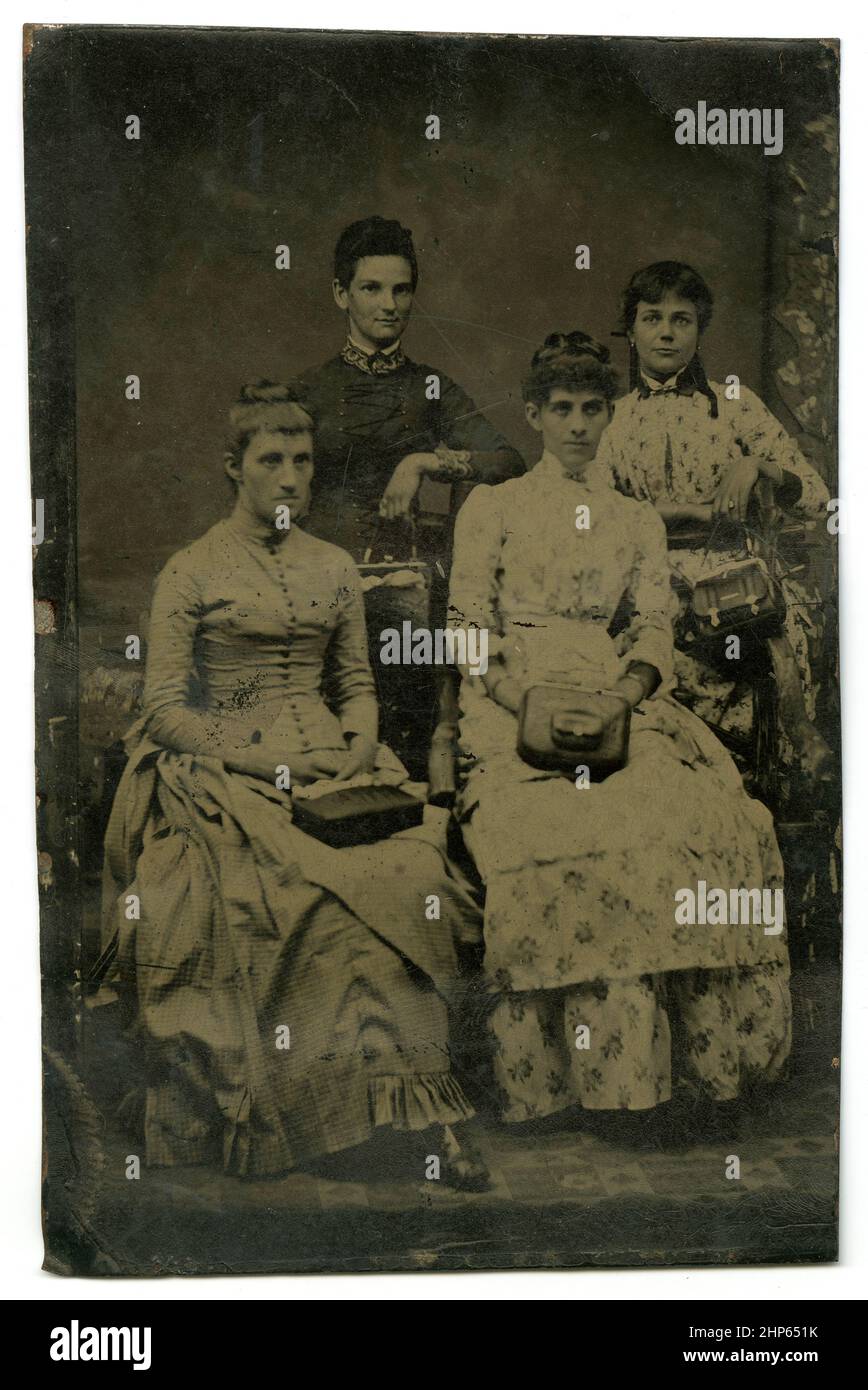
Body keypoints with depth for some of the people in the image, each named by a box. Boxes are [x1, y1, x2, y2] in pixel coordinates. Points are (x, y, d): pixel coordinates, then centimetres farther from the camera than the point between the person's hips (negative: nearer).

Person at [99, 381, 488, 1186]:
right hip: (225, 770, -3)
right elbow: (164, 706, -1)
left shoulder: (334, 568, 16)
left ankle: (424, 1108, -25)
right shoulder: (192, 570, 3)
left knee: (409, 870, -27)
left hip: (327, 760, 3)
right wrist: (252, 757, -14)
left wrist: (360, 742, -1)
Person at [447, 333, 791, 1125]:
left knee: (703, 813, -25)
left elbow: (655, 625, 12)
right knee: (570, 825, -31)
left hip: (618, 699, 3)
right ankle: (593, 1082, -27)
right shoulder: (491, 508, 15)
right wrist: (528, 698, -12)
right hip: (515, 705, -2)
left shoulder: (638, 521, 22)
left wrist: (627, 690, -10)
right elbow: (469, 624, 5)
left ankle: (707, 1056, -18)